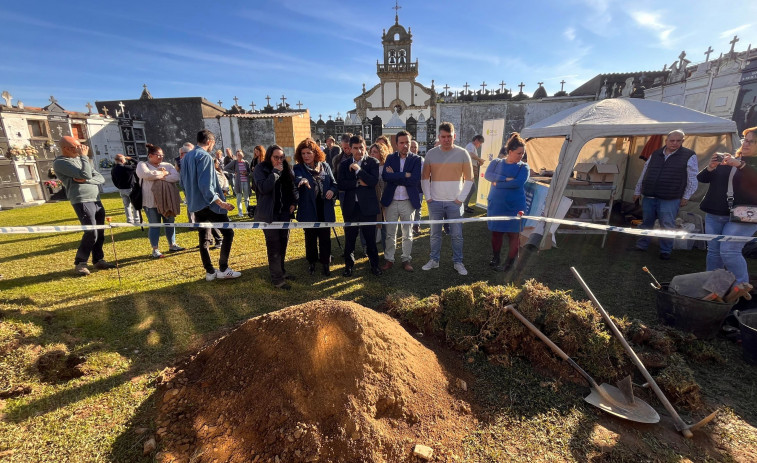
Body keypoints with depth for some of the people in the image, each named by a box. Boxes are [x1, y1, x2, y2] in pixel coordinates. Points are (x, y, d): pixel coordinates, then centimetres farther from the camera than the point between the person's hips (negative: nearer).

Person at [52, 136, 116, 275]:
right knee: (91, 233, -13)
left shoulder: (80, 159, 20)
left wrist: (84, 181, -8)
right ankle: (80, 263, 2)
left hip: (96, 200, 7)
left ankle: (98, 260, 17)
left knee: (100, 233, 7)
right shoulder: (60, 162, -3)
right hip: (82, 201, -7)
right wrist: (84, 156, -6)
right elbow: (86, 174, -17)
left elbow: (101, 179, 11)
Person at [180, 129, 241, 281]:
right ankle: (223, 269, 1)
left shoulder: (186, 157, 14)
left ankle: (209, 272, 17)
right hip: (209, 204, -9)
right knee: (228, 233, 1)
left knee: (204, 239, 11)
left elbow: (184, 182, 20)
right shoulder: (204, 156, -14)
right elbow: (206, 185, -22)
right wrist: (221, 202, -21)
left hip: (195, 205, 9)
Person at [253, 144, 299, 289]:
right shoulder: (260, 169, -7)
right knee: (274, 246, -4)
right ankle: (276, 278, 5)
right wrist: (276, 172, -21)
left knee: (283, 243, 11)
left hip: (284, 212, 6)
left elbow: (292, 187, 16)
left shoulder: (286, 169, 8)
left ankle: (281, 271, 27)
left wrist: (293, 202, 2)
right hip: (269, 214, -6)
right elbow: (263, 188, -23)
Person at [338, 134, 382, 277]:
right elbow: (340, 184, -5)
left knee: (370, 238, 8)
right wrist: (358, 183, -14)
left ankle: (374, 264, 25)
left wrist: (358, 169, -17)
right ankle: (349, 264, 28)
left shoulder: (373, 162, -1)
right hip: (350, 207, 2)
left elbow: (374, 181, -16)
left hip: (367, 207, -2)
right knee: (349, 238, 12)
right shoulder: (344, 164, 6)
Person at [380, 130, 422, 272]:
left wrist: (394, 176, -14)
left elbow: (415, 180, -16)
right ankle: (389, 259, 23)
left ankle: (406, 259, 24)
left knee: (407, 234, 11)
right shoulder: (390, 158, 4)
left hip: (408, 202, -1)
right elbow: (385, 176, -13)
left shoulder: (417, 159, -2)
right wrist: (404, 175, -18)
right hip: (391, 201, 2)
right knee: (390, 233, 10)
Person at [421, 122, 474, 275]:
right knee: (435, 234, 11)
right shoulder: (431, 153, 2)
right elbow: (425, 177, 7)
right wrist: (428, 197, -1)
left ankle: (458, 262, 21)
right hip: (435, 201, 1)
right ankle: (434, 260, 26)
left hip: (454, 202, -1)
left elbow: (469, 179, 2)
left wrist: (461, 198, -5)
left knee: (457, 235, 5)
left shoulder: (462, 153, -1)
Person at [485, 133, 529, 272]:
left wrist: (497, 183, -14)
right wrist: (506, 179, -23)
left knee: (513, 234, 3)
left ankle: (509, 263, 17)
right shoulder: (496, 162, 4)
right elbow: (487, 175, -14)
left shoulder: (524, 167, -1)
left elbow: (518, 183, -19)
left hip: (515, 207, -1)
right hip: (495, 205, 1)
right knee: (496, 232, 10)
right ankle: (495, 259, 27)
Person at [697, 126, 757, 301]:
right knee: (714, 251, 7)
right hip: (715, 215, 4)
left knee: (729, 250, -15)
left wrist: (739, 164, -28)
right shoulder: (727, 161, 14)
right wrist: (711, 167, -11)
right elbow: (701, 178, 8)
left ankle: (742, 284, 3)